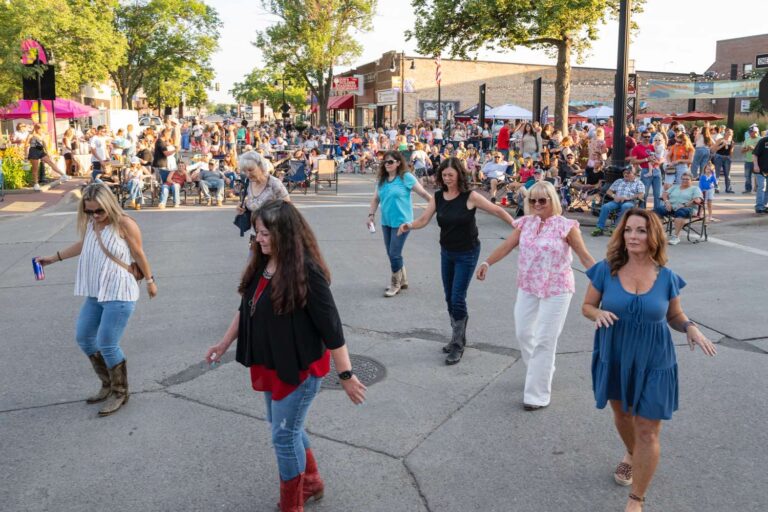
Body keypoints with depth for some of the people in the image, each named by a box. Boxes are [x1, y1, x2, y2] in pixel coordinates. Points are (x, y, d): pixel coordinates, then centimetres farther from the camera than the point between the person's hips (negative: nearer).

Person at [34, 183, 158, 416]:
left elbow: (138, 254, -6)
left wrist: (150, 280, 3)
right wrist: (53, 258, 28)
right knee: (84, 338, 13)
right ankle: (108, 386, 30)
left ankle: (120, 393, 13)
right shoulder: (90, 223, 4)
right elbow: (82, 245, 23)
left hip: (119, 295, -8)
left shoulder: (124, 224, -15)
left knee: (107, 345, -8)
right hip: (95, 293, 8)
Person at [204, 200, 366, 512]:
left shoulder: (306, 272, -24)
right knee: (285, 427, 21)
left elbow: (330, 326, -22)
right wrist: (225, 343, 19)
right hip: (268, 364, 8)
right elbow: (246, 309, 13)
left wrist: (346, 374, -19)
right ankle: (311, 482, 44)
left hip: (300, 367, -8)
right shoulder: (260, 264, -1)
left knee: (284, 435, 2)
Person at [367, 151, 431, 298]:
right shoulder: (382, 179, 8)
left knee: (394, 254, -7)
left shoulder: (406, 177, -10)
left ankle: (395, 284, 10)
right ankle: (402, 281, 30)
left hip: (401, 222, -7)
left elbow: (424, 193, -8)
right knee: (391, 254, 13)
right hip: (386, 222, 7)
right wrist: (371, 214, 5)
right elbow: (376, 199, 15)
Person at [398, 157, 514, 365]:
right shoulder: (437, 197, -3)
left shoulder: (470, 196, -16)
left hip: (467, 254, -5)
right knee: (449, 298, 13)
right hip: (447, 252, 5)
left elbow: (497, 210, -11)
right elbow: (424, 219, -5)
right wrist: (409, 225, -25)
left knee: (457, 298, -7)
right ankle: (458, 337, 31)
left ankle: (458, 346, 5)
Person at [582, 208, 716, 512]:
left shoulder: (667, 278, -8)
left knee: (647, 431, -1)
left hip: (653, 362, -1)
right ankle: (632, 455, 57)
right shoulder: (606, 270, -11)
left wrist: (690, 328, -17)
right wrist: (598, 314, -24)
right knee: (621, 414, 24)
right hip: (614, 358, 1)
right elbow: (587, 306, -1)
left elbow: (674, 316, 5)